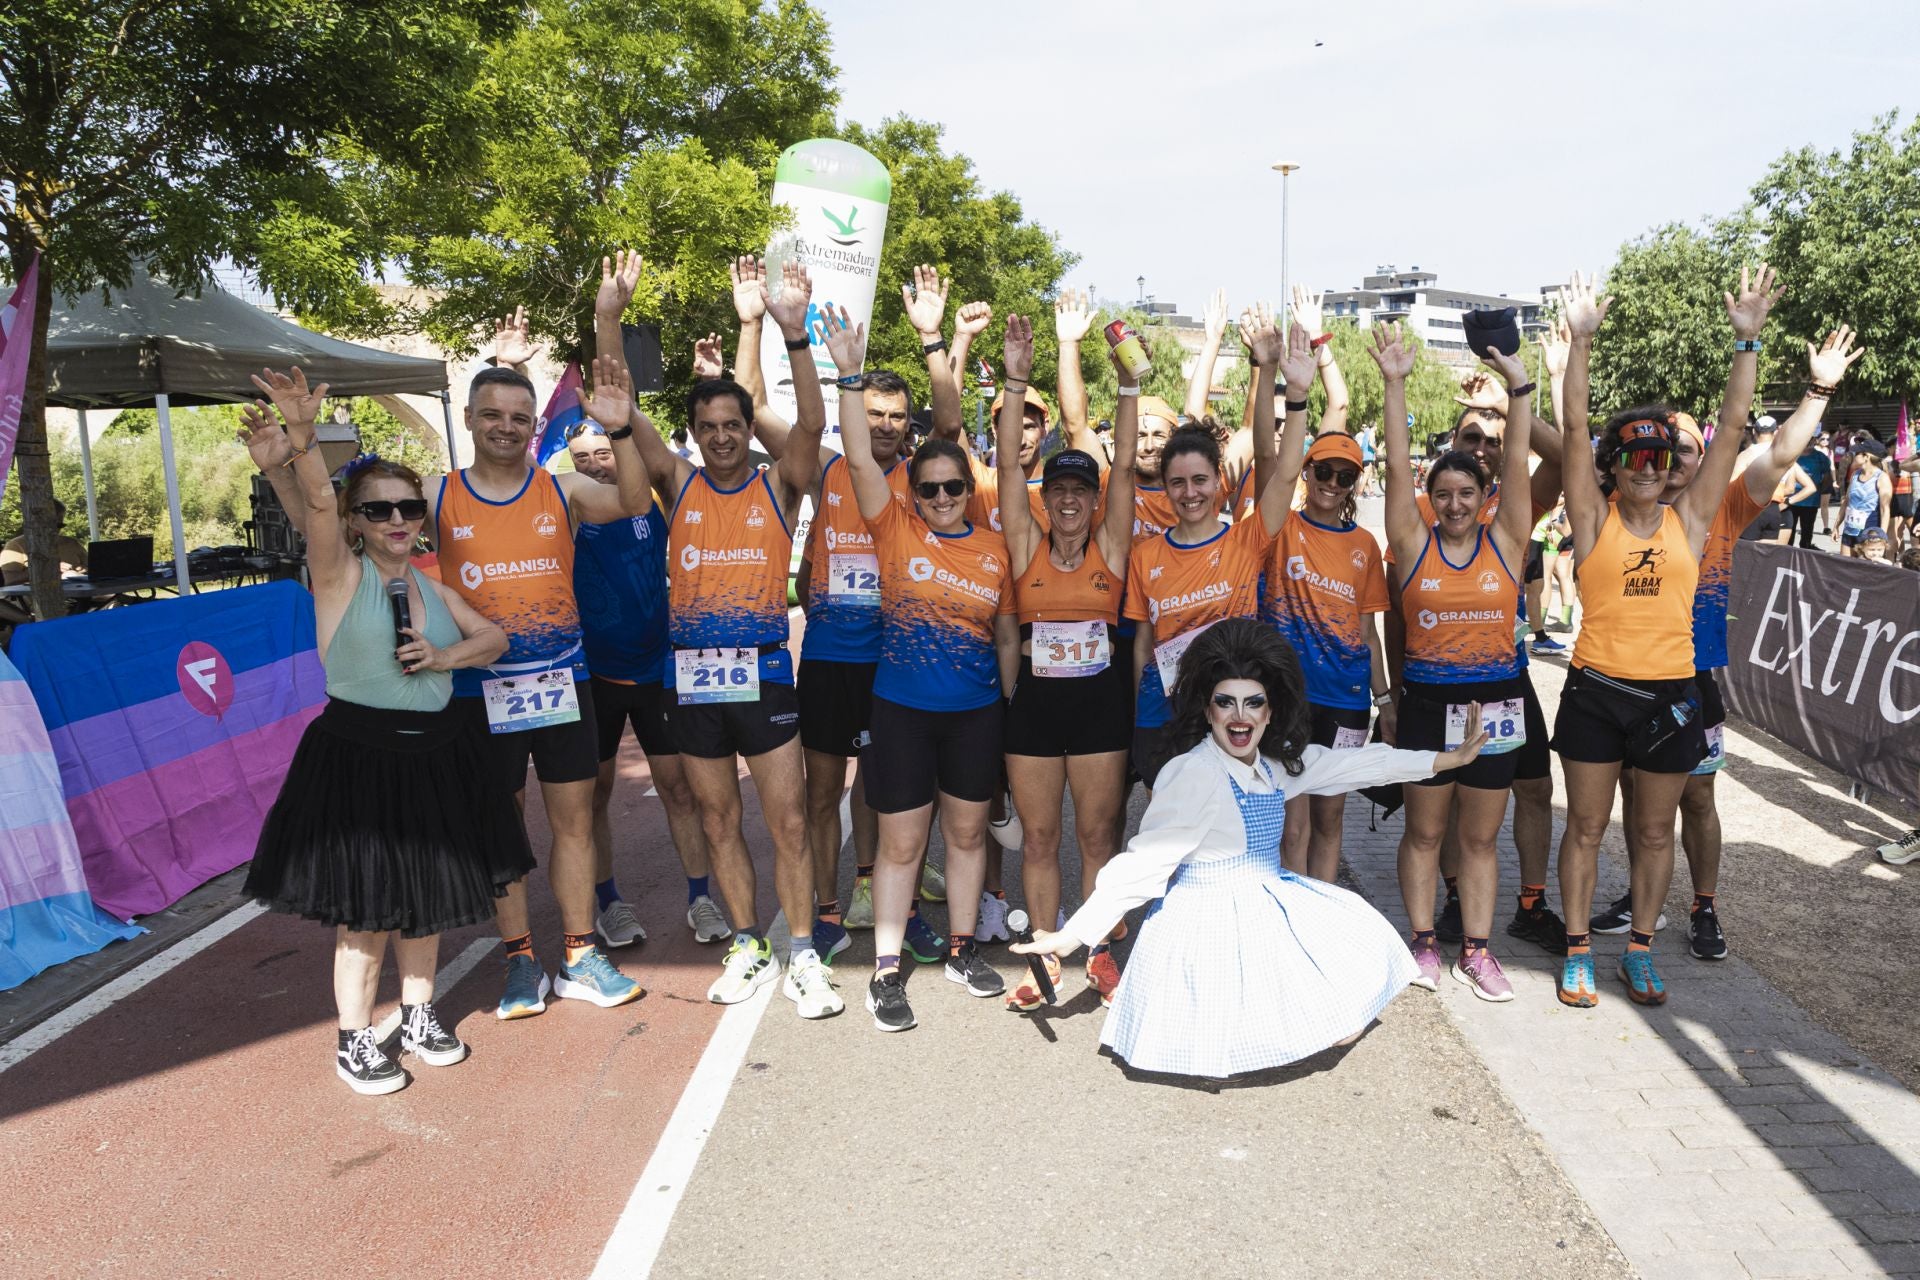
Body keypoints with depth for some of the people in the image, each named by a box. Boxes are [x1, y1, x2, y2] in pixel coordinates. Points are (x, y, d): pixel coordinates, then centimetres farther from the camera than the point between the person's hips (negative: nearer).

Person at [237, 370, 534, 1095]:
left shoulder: (431, 585, 10)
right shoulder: (340, 574, -6)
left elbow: (494, 639, 12)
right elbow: (315, 504, -24)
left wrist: (445, 656, -8)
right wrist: (302, 439, -41)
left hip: (436, 755, 6)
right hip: (359, 756, -5)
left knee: (428, 897, 14)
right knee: (366, 909, 0)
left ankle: (418, 1016, 31)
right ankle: (355, 1040, 17)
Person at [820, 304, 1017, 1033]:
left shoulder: (995, 548, 1)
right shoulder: (895, 530, -3)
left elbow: (1005, 629, 10)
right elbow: (859, 456, -13)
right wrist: (849, 375, -19)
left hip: (976, 711, 2)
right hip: (901, 708, -2)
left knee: (967, 832, 14)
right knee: (900, 841, 4)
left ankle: (961, 949, 31)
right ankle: (887, 971, 15)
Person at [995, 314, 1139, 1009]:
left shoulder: (1111, 545, 1)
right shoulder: (1027, 546, 1)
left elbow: (1124, 466, -7)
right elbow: (1008, 465, -6)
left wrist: (1128, 386, -14)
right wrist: (1016, 382, -13)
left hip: (1101, 700, -1)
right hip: (1034, 703, 1)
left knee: (1100, 833, 8)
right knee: (1038, 836, 8)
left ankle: (1099, 952, 22)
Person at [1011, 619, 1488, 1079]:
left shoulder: (1277, 763, 2)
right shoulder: (1194, 773, -23)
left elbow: (1357, 763, 12)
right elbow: (1142, 862, -26)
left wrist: (1448, 758, 15)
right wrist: (1073, 934, -29)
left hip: (1268, 902, 9)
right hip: (1210, 924, -9)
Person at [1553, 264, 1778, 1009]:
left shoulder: (1690, 519, 3)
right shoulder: (1594, 520, -2)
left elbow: (1731, 426, 0)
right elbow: (1575, 428, -10)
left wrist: (1748, 341, -5)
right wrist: (1582, 341, -17)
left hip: (1670, 694, 2)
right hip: (1596, 690, -2)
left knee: (1655, 831, 13)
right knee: (1586, 826, 8)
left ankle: (1640, 947, 29)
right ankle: (1578, 949, 20)